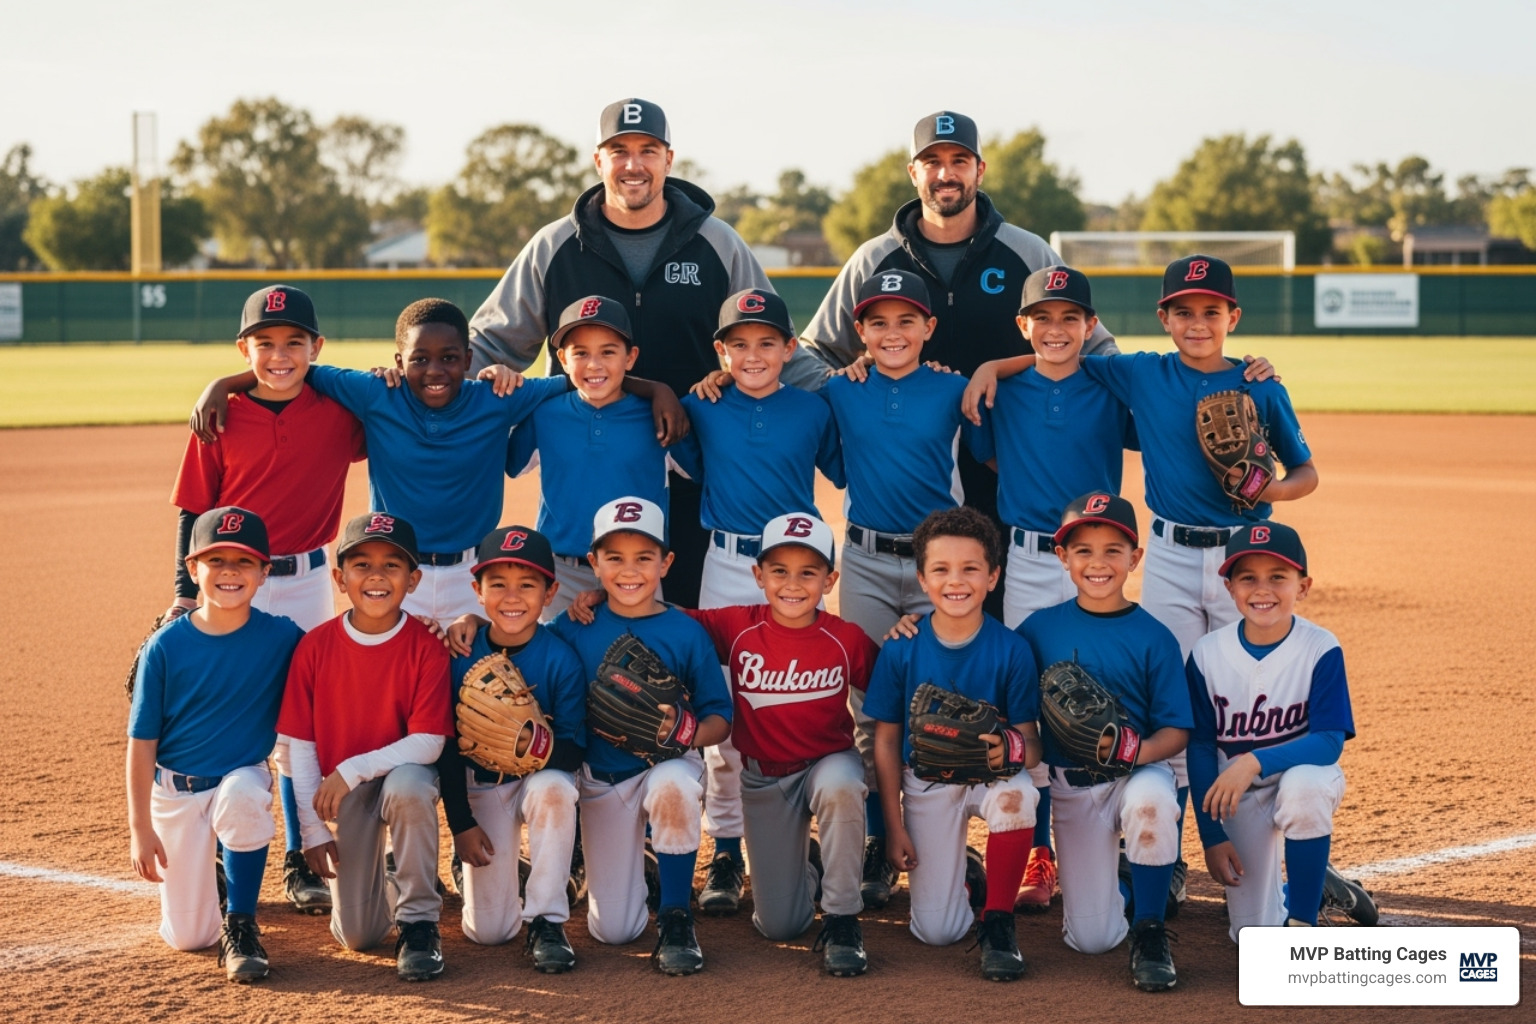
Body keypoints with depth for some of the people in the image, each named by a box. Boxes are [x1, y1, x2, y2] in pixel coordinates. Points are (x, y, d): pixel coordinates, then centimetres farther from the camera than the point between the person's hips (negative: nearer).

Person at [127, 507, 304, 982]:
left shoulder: (282, 638, -10)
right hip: (175, 790, 1)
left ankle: (240, 925, -18)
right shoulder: (166, 645, -12)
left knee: (243, 795, -39)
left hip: (244, 777, 0)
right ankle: (207, 866, 37)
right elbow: (142, 742, -7)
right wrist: (140, 828, -8)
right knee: (187, 937, 1)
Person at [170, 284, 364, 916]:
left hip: (307, 583, 1)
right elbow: (193, 511, -1)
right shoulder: (220, 419, -5)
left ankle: (300, 863, 19)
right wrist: (187, 592, -5)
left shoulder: (337, 413, -2)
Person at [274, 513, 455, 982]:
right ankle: (385, 886, 33)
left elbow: (428, 744, -20)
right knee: (356, 935, -6)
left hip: (403, 772, -2)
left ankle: (419, 921, -21)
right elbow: (297, 746, -5)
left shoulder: (426, 645, -14)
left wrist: (351, 771, -26)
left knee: (407, 785, -41)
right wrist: (313, 829, -9)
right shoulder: (315, 646, -9)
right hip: (338, 791, 2)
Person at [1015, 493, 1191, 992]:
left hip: (1139, 773, -1)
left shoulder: (1153, 637, -4)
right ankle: (1114, 882, 31)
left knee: (1150, 799, -40)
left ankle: (1149, 931, -18)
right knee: (1091, 939, -7)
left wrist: (1137, 751, -26)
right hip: (1071, 788, 2)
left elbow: (1176, 731, -5)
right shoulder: (1041, 628, 2)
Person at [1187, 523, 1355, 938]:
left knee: (1304, 787, -40)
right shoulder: (1208, 654, -12)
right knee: (1253, 936, -4)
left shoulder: (1321, 649, -18)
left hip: (1303, 772, -2)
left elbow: (1330, 741, -24)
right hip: (1240, 794, 2)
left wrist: (1256, 761, -38)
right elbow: (1201, 747, -4)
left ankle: (1302, 923, -20)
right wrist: (1211, 836, -7)